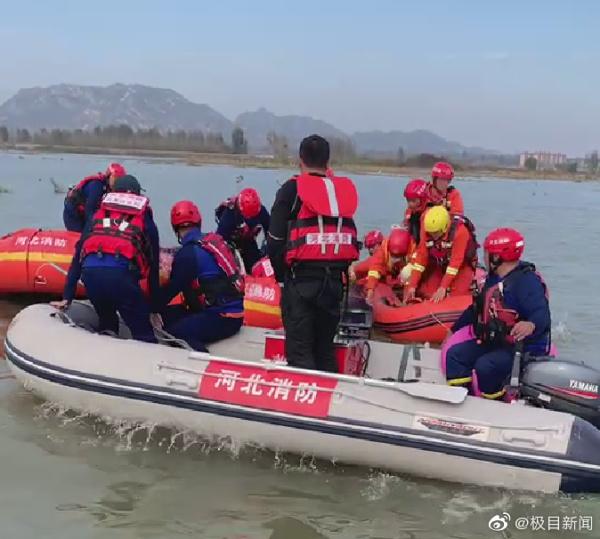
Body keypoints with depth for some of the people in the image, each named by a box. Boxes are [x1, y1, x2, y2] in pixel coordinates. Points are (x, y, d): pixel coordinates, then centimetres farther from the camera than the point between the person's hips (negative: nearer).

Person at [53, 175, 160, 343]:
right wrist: (154, 309, 28)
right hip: (121, 273, -3)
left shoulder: (98, 215, 29)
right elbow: (153, 267, 23)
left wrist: (67, 298, 28)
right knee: (144, 335, 4)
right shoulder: (145, 220, 23)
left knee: (106, 325, 29)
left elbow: (78, 257, 26)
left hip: (90, 272, 4)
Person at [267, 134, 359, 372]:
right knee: (325, 348, 16)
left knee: (299, 351, 0)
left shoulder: (292, 189, -4)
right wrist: (337, 270, 13)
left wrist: (281, 274, 8)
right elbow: (352, 239, 6)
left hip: (302, 278, -5)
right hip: (335, 280, 5)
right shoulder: (346, 190, 9)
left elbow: (275, 240, -6)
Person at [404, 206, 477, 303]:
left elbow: (456, 261, -33)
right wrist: (412, 285, -21)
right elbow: (421, 257, -14)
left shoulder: (460, 231, -31)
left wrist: (443, 288, -37)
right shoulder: (428, 231, -16)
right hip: (440, 266, 4)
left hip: (462, 266, -4)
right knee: (426, 293, -10)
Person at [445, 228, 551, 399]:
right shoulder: (492, 279, 12)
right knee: (454, 355, -1)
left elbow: (542, 314, -32)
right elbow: (476, 309, 24)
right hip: (493, 343, 10)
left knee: (485, 366, -32)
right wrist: (453, 330, 28)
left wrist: (531, 325, -55)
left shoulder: (527, 280, -19)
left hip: (523, 348, -10)